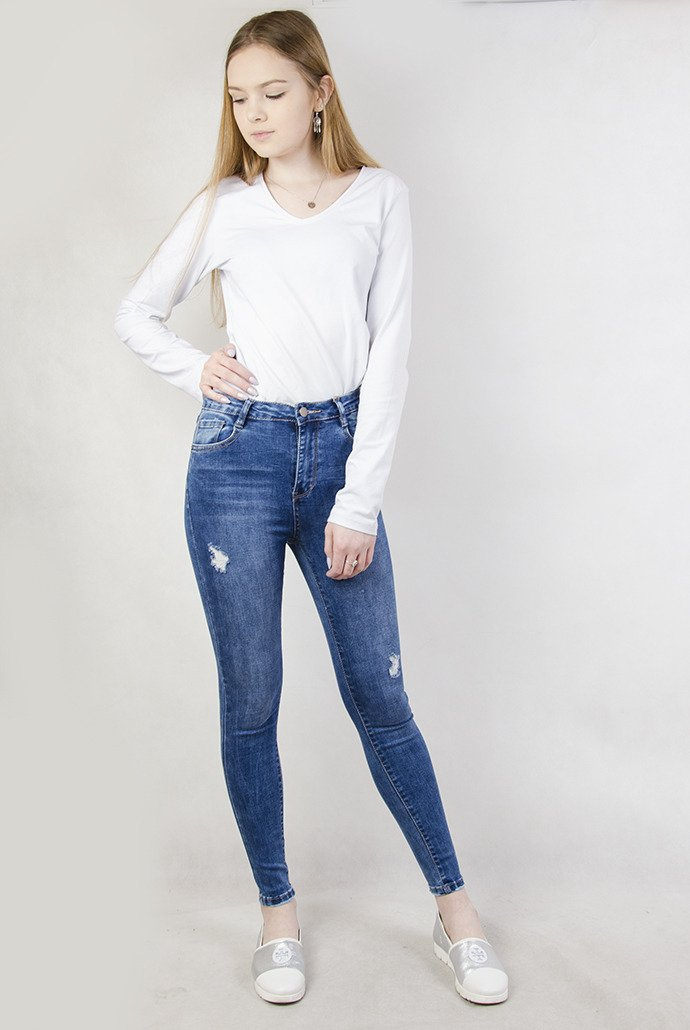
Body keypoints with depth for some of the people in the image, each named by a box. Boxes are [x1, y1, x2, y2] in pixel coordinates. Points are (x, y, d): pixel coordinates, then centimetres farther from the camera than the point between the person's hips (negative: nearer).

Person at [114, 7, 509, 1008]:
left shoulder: (380, 197, 3)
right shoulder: (222, 208, 6)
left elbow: (389, 350, -2)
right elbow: (135, 314, 18)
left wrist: (359, 501, -7)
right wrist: (196, 369, -2)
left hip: (340, 454, -1)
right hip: (237, 458, 1)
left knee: (380, 695, 4)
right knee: (249, 699, 7)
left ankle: (454, 905, 20)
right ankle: (278, 908, 24)